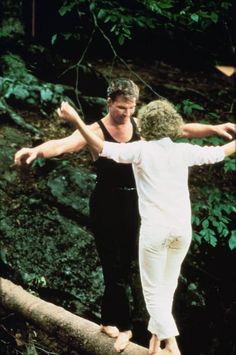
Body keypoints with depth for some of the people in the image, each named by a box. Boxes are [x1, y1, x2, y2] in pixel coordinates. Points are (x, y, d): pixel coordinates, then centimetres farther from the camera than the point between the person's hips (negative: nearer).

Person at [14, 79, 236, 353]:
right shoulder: (96, 131, -15)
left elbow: (181, 129, 4)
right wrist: (37, 150, -51)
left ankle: (109, 320, 30)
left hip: (133, 204, 5)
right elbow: (63, 144, -31)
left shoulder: (139, 125, 1)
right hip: (106, 205, -5)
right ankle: (123, 326, 17)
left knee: (125, 263, 13)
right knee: (114, 266, 2)